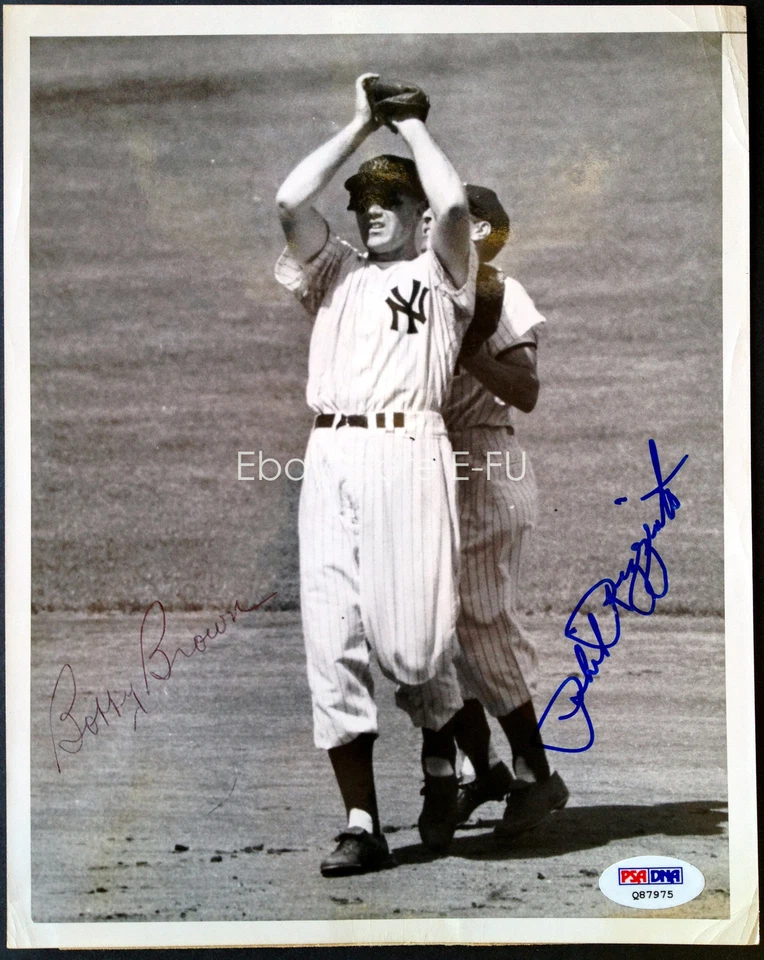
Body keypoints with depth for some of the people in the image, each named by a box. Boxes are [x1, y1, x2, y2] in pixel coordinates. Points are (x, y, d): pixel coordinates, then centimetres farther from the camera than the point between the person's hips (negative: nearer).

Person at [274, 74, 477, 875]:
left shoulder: (441, 273, 16)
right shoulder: (333, 271, 25)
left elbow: (454, 205, -4)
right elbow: (290, 202, 9)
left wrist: (410, 124, 12)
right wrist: (359, 124, 17)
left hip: (408, 452, -4)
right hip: (329, 455, 4)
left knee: (414, 637, -12)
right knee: (331, 639, -4)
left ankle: (441, 757, 20)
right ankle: (361, 823, 1)